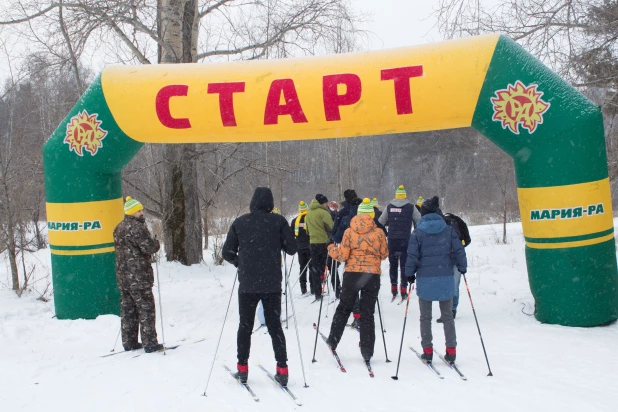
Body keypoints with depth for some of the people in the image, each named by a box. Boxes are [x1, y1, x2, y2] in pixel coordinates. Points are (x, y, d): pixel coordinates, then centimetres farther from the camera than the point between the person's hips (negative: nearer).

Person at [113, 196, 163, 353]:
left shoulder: (119, 228, 14)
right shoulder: (137, 227, -16)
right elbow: (149, 247, -22)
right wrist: (156, 243, 0)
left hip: (123, 275, 9)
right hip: (138, 276, -9)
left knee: (127, 309, 13)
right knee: (146, 308, -2)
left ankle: (129, 342, 19)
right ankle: (150, 343, 1)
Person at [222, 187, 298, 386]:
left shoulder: (239, 222, -1)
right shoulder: (278, 221, -5)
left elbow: (227, 252, 2)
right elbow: (292, 248, -1)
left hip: (247, 284, 0)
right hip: (272, 284, 0)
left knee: (245, 326, 15)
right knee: (274, 326, 11)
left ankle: (243, 369, 19)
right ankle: (282, 371, 9)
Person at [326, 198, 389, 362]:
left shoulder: (349, 232, -5)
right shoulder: (379, 232, -4)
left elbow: (342, 255, -6)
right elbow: (384, 255, 5)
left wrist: (331, 249, 13)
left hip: (352, 274, 0)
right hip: (372, 275, 0)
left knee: (343, 308, 18)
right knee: (367, 313, 8)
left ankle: (333, 341, 26)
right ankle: (367, 352, 9)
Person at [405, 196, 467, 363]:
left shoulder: (418, 232, -5)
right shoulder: (448, 230, -1)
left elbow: (412, 255, -7)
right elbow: (459, 251, 0)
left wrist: (410, 274, 5)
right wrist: (462, 268, 15)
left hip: (425, 279, -1)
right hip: (445, 278, 2)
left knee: (425, 317, 12)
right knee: (447, 316, 14)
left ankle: (427, 350, 14)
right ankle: (451, 350, 13)